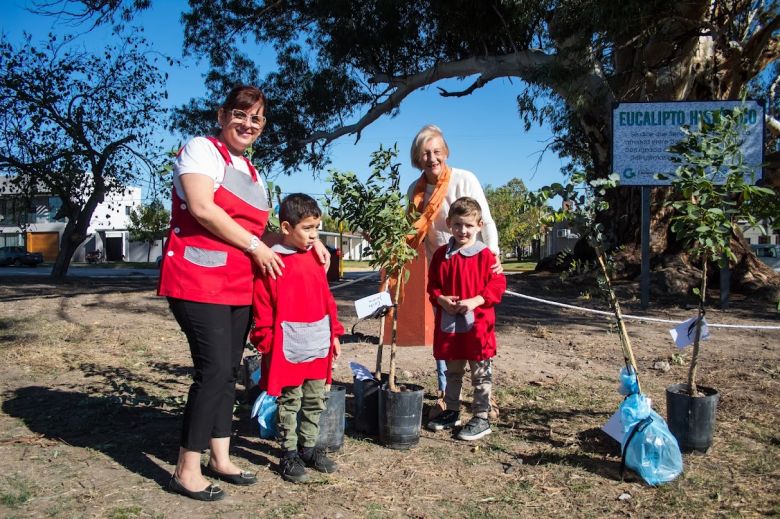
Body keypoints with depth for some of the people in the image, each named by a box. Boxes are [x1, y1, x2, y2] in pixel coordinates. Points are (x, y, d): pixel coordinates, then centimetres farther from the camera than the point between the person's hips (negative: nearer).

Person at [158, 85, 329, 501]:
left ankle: (220, 459, 22)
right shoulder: (202, 149, -4)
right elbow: (202, 208, -18)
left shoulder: (253, 173, 21)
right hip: (198, 279, -8)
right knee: (215, 369, -12)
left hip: (238, 287, 8)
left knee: (227, 371, 10)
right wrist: (255, 245, -12)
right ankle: (186, 471, 1)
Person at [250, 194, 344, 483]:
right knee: (289, 402, 7)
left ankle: (309, 447, 30)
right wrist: (267, 344, -11)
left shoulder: (315, 258, 8)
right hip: (288, 349, -6)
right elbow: (262, 309, -11)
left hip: (319, 347, 6)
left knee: (315, 401, 16)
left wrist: (334, 333, 13)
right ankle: (289, 454, 20)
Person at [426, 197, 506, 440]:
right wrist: (441, 299, -12)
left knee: (481, 374, 5)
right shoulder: (441, 254, 4)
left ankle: (481, 418, 15)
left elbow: (497, 285, -9)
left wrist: (475, 301, -20)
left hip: (477, 323, -4)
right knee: (452, 372, 19)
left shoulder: (486, 255, -8)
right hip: (448, 322, 4)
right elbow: (432, 285, 8)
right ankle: (452, 411, 33)